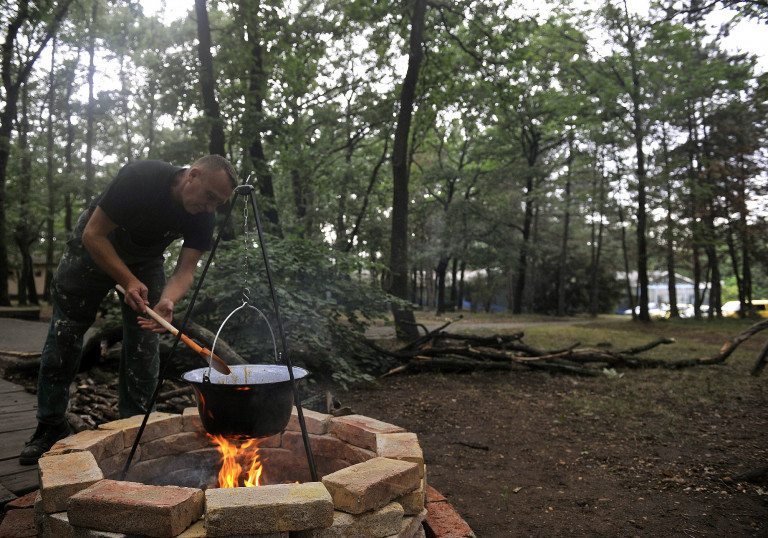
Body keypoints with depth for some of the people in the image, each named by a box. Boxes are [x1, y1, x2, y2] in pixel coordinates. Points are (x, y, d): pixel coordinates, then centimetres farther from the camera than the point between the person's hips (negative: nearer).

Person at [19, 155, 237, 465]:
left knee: (144, 343, -6)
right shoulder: (139, 179, -35)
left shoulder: (203, 217, -21)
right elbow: (93, 235, -27)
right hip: (94, 249, -3)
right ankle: (50, 427, 14)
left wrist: (167, 301, -42)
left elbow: (185, 270, -22)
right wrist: (128, 282, -33)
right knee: (64, 336, -2)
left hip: (145, 260, 3)